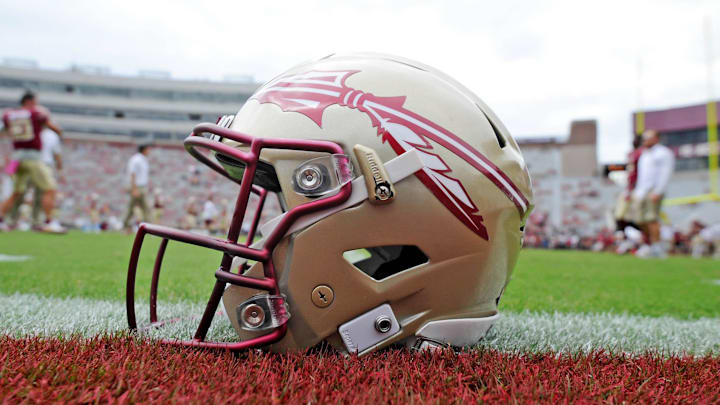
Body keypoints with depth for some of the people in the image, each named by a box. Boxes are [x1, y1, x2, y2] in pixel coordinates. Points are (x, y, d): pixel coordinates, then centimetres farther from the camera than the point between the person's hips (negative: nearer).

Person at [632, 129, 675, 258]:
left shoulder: (664, 153, 0)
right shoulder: (644, 155, 25)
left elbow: (665, 174, -10)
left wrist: (657, 192, -19)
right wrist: (636, 191, 20)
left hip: (654, 191, -8)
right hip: (641, 192, 8)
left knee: (652, 219, -16)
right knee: (642, 222, 2)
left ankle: (657, 248, -14)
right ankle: (652, 246, 9)